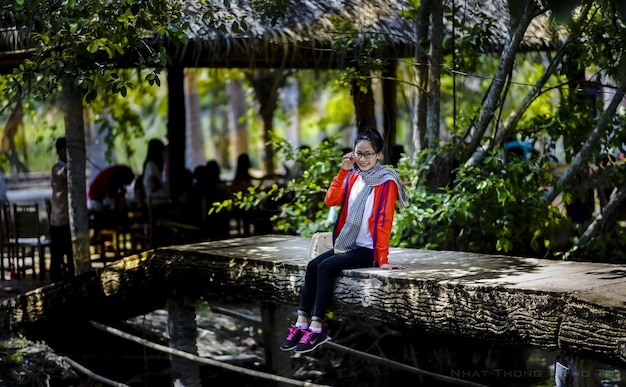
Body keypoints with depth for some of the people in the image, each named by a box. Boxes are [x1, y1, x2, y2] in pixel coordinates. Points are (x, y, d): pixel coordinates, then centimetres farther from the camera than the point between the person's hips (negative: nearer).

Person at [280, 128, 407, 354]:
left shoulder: (386, 182, -10)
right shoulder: (353, 176, 8)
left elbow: (384, 221, -15)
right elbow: (331, 201, -4)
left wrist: (383, 259, -18)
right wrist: (343, 171, -11)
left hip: (368, 249, -6)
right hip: (346, 244, 6)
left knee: (325, 267, -23)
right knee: (312, 265, -14)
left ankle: (316, 329, -24)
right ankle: (302, 324, -16)